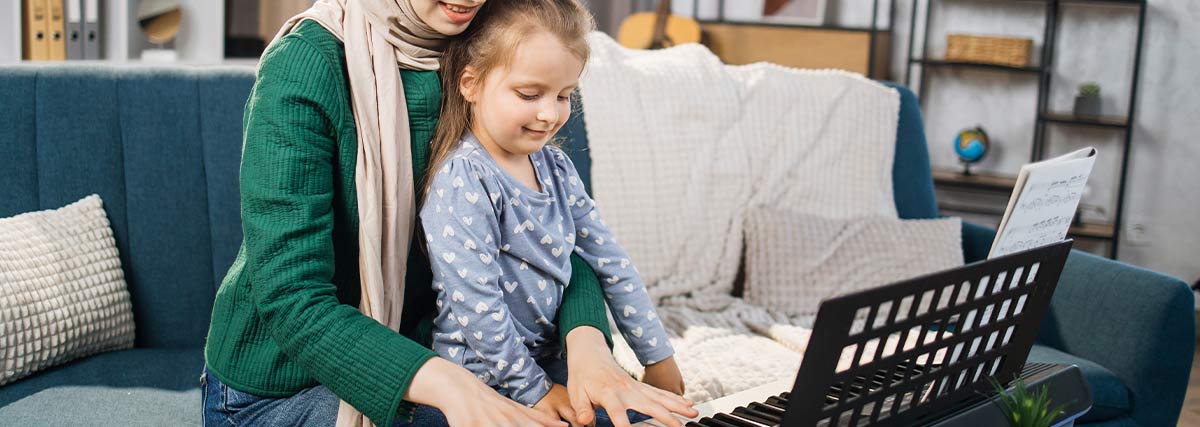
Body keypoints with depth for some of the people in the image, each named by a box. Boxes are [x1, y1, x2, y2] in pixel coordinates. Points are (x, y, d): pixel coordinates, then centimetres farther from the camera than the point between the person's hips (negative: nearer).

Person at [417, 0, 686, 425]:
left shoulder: (554, 166, 4)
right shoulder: (462, 182, -20)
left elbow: (610, 261, 8)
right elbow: (475, 305, -22)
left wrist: (658, 357, 8)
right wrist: (533, 390, -16)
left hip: (547, 357, 8)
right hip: (487, 375, -7)